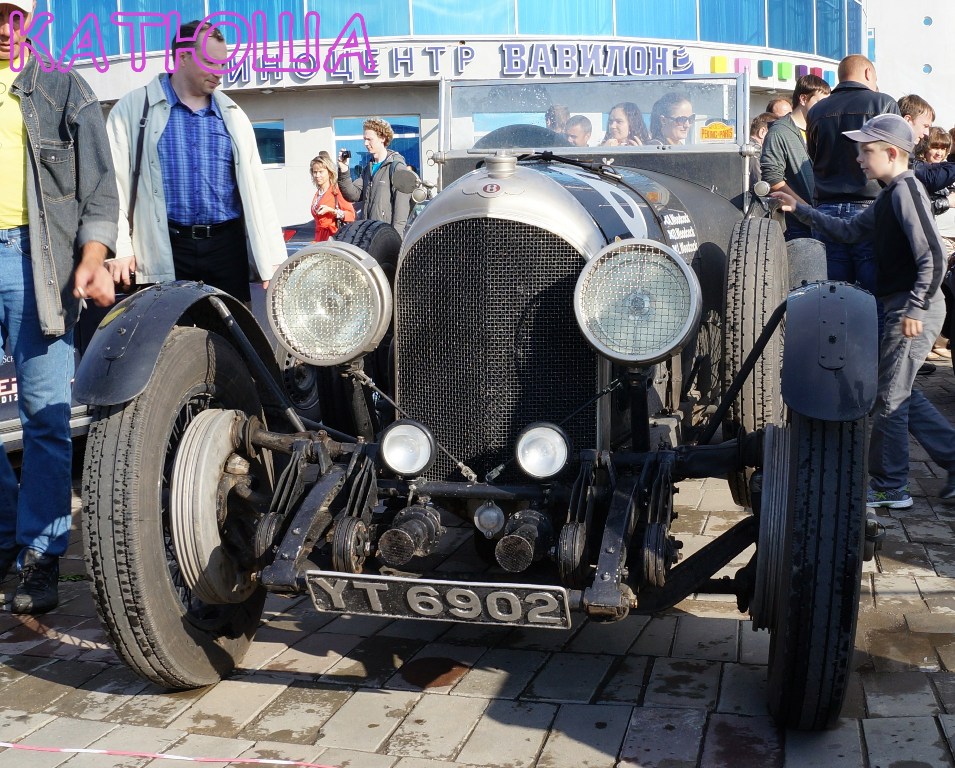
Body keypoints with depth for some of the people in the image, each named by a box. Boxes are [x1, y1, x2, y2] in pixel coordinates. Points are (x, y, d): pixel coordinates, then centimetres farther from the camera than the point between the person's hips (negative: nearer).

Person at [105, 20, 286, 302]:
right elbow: (114, 183, 0)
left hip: (227, 246, 3)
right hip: (165, 250, -3)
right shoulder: (134, 108, 3)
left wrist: (271, 261, 7)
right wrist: (119, 249, -8)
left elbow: (256, 188, 12)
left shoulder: (234, 115, 14)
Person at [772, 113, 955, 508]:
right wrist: (801, 210, 19)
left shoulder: (906, 190, -16)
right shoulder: (889, 196, 14)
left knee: (888, 397, -1)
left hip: (913, 308, -10)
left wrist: (915, 308, -22)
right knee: (901, 394, 16)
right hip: (899, 305, 10)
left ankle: (889, 488, 10)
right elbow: (849, 230, 23)